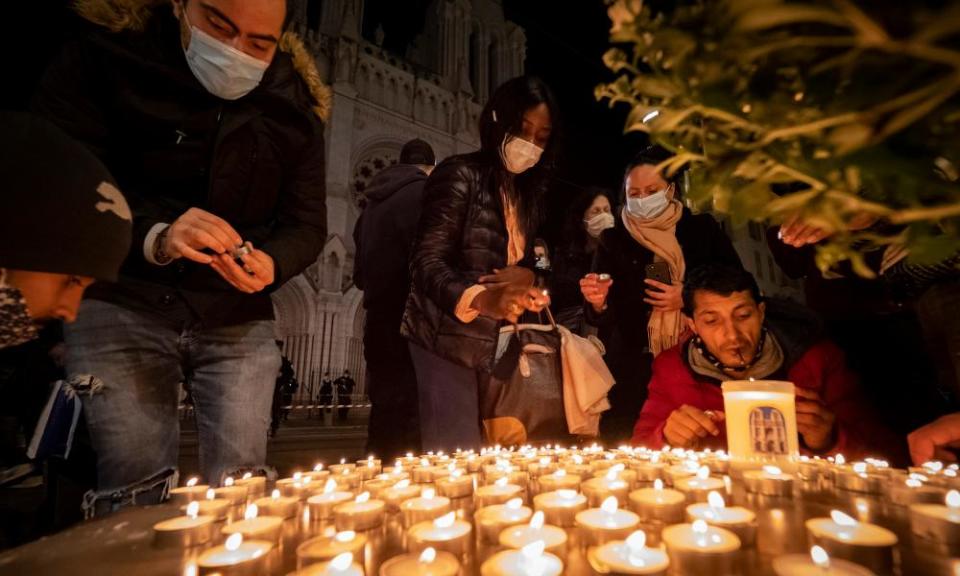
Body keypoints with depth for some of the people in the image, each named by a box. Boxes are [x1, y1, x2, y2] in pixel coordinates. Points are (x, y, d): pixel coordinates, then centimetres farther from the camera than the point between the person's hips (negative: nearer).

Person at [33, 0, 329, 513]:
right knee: (135, 491, -4)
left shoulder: (295, 103, 3)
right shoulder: (104, 55, -3)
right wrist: (153, 236, -26)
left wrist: (271, 263, -18)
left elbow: (307, 223, 3)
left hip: (237, 319, 2)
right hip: (121, 302, -1)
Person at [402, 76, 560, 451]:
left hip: (493, 349, 7)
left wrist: (525, 277, -9)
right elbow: (427, 263, -17)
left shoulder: (527, 193, 16)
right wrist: (481, 299, -34)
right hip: (445, 344, -6)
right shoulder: (460, 176, -7)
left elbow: (523, 262, 15)